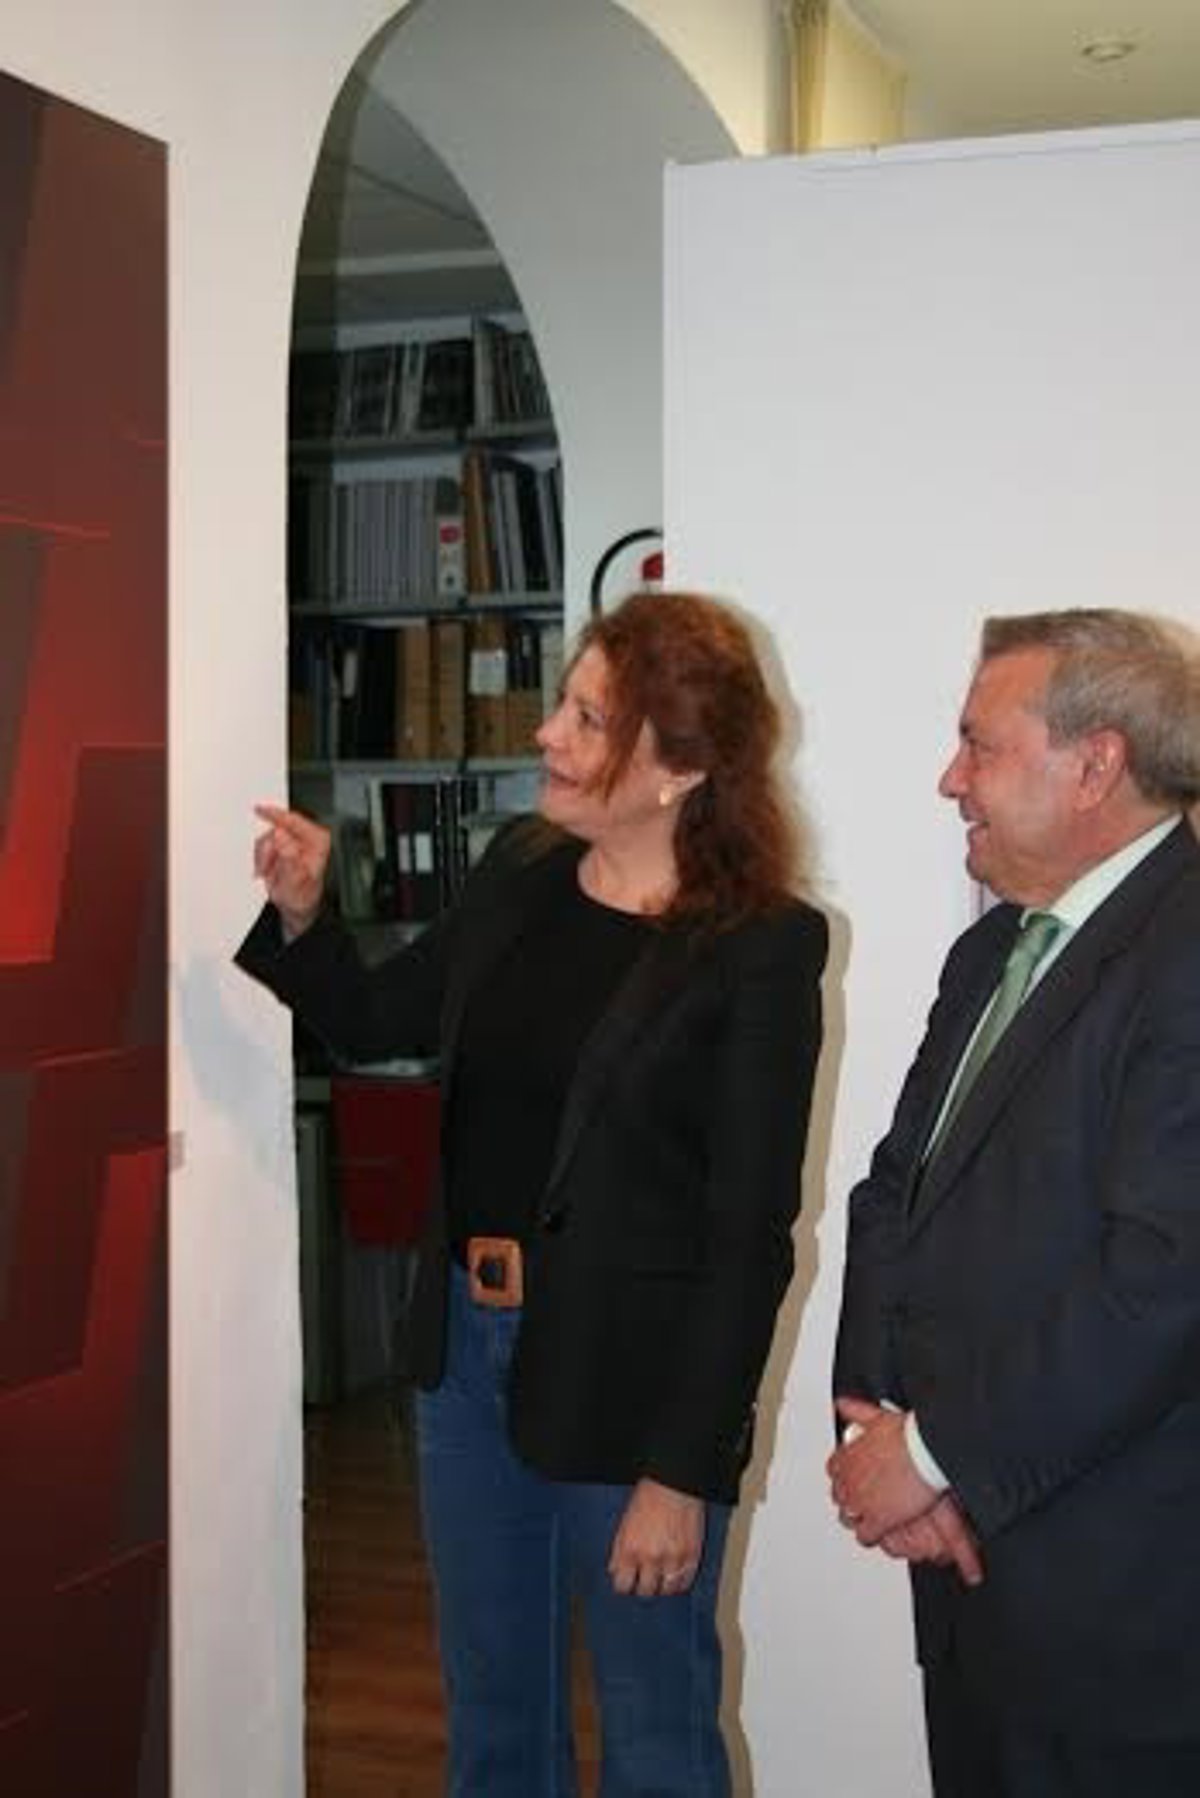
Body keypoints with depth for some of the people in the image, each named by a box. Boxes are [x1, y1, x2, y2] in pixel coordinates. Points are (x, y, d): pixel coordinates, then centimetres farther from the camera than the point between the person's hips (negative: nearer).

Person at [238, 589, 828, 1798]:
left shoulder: (759, 948, -16)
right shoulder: (520, 870, 2)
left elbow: (751, 1231, -15)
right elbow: (379, 1022, 15)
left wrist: (685, 1469, -16)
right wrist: (299, 917, -4)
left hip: (631, 1374, -6)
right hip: (469, 1345, 6)